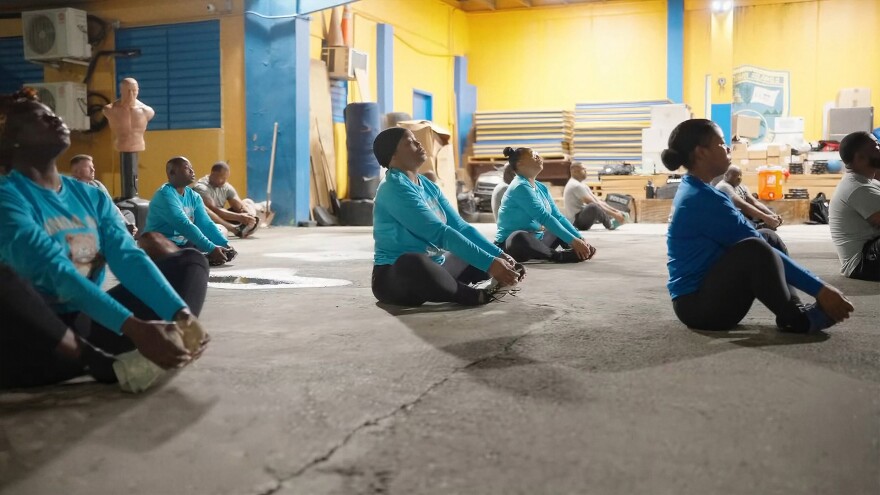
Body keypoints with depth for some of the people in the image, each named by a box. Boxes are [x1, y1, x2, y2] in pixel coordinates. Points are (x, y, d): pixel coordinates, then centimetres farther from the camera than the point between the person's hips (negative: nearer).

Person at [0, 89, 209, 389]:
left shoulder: (91, 196, 11)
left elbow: (129, 258, -3)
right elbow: (55, 273, -24)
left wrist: (182, 315, -21)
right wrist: (134, 329, -36)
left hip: (89, 325, 7)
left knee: (189, 261, 4)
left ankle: (145, 358, -25)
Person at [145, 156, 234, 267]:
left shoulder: (193, 196, 8)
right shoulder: (165, 195, -17)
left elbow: (206, 224, 0)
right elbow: (184, 226, -27)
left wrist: (225, 245, -16)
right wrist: (211, 249, -31)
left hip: (184, 245, 9)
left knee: (227, 252, -4)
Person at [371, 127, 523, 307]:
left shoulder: (427, 185, 10)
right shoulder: (394, 187, -17)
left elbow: (460, 226, 6)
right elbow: (440, 233, -25)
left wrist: (499, 255, -6)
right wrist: (489, 262, -28)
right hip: (395, 277, -10)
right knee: (414, 263, -42)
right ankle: (475, 295, -21)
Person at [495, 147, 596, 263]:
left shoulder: (541, 188, 9)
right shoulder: (520, 187, -17)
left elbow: (558, 216, 8)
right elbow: (544, 217, -24)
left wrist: (580, 239, -5)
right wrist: (573, 241, -25)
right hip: (511, 244, -10)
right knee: (520, 237, -41)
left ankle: (573, 250, -12)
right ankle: (560, 255, -22)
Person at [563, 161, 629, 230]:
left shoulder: (579, 184, 15)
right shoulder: (576, 186, -17)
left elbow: (597, 200, 13)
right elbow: (593, 204, -22)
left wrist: (616, 211, 3)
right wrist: (614, 214, -20)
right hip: (576, 222, -11)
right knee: (592, 207, -35)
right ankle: (610, 225, -10)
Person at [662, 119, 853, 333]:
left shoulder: (695, 191, 12)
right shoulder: (703, 199, -19)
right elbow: (755, 247, -18)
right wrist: (819, 289, -13)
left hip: (708, 293, 10)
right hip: (697, 305, -10)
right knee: (754, 249, -31)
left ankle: (793, 309, -2)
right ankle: (795, 319, -13)